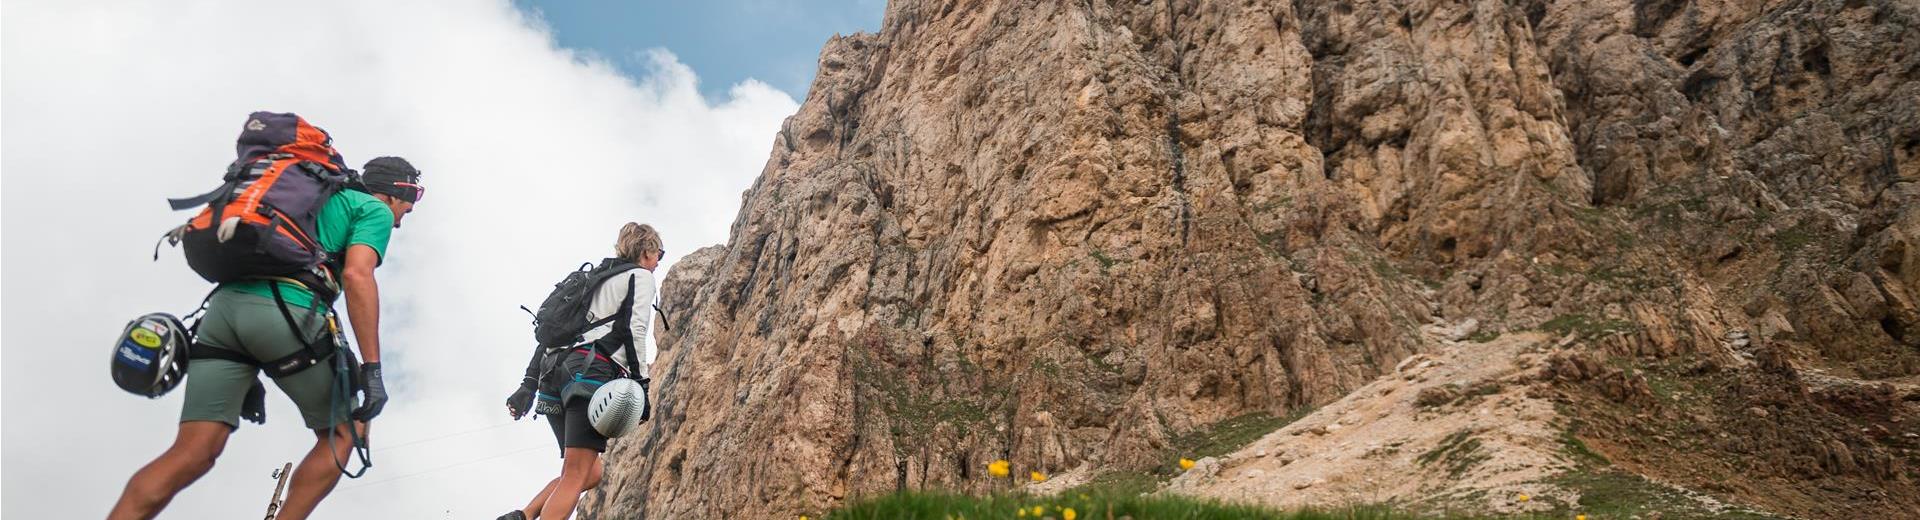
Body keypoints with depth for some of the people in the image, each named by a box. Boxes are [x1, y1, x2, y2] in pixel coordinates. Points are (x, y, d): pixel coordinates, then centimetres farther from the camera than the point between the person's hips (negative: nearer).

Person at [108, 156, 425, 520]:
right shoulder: (374, 211, 13)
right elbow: (356, 275, -8)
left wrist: (248, 376, 32)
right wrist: (372, 369, -10)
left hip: (225, 304, 7)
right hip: (286, 312, -7)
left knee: (193, 455, 0)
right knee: (343, 434, 12)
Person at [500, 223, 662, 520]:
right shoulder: (640, 276, 9)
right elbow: (634, 330, -9)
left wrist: (529, 384, 17)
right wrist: (641, 382, -14)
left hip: (555, 372, 8)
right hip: (592, 372, -8)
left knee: (591, 473, 13)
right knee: (576, 477, -13)